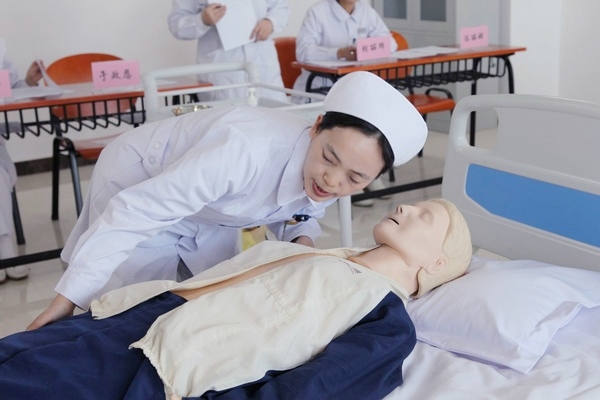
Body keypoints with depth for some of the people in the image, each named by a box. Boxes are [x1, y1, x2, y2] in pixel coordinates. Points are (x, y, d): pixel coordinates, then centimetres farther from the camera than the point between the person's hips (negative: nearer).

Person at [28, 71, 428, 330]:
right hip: (137, 179, -6)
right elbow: (137, 210, -41)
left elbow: (297, 213, 3)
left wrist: (303, 243, -22)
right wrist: (67, 301, -38)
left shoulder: (320, 184, -20)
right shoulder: (248, 150, -44)